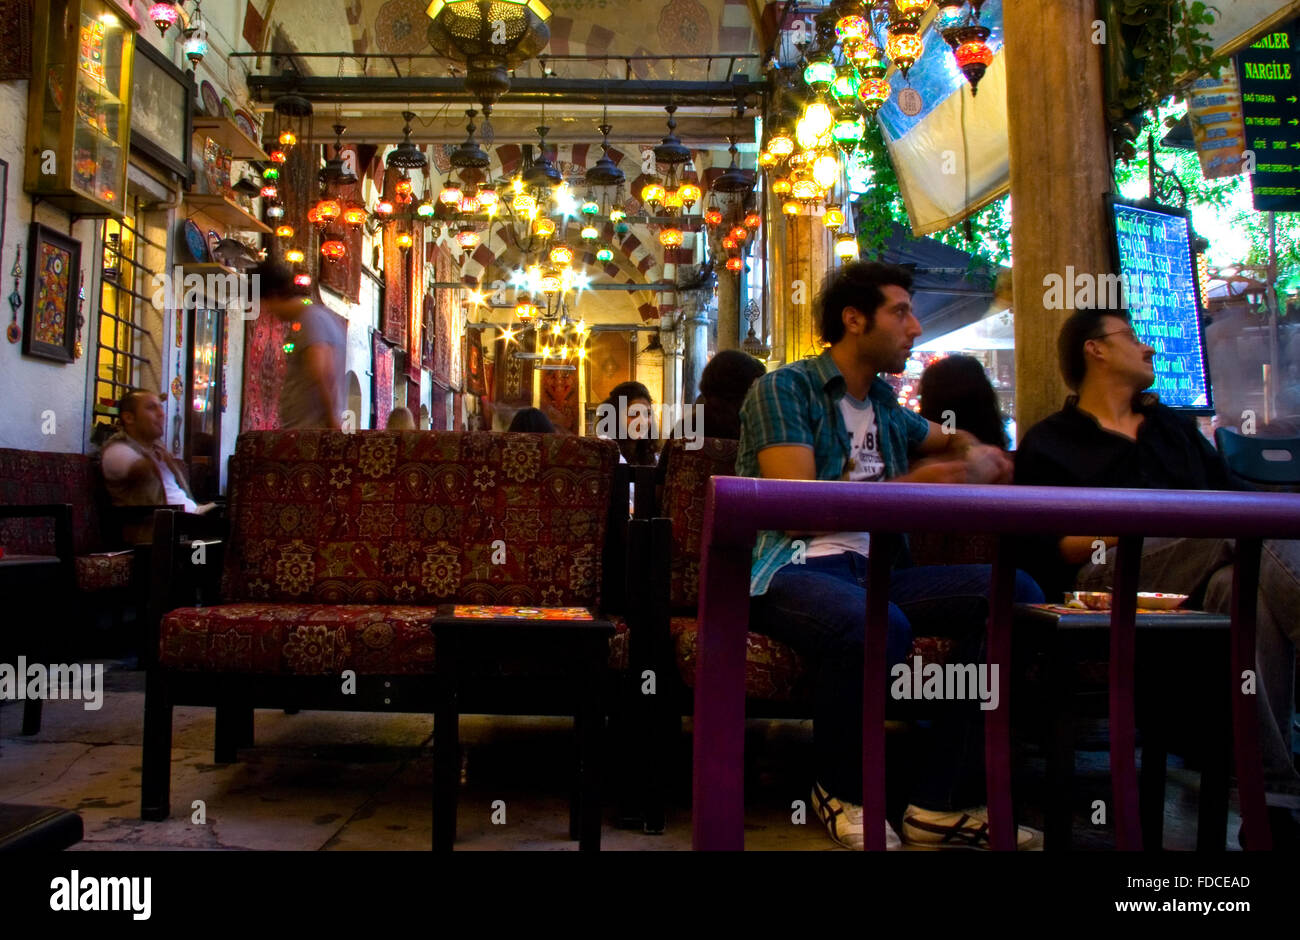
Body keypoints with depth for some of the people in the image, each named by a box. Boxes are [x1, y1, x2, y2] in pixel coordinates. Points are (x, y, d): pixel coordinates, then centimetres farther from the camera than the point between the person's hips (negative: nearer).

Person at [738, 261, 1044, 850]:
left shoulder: (883, 403, 20)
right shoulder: (783, 390, -2)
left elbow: (946, 439, 40)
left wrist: (974, 453, 15)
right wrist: (911, 485, -13)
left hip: (867, 569, 8)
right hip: (785, 572, -7)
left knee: (1015, 594, -8)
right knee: (879, 626, -38)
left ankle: (941, 803, -10)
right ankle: (839, 794, -8)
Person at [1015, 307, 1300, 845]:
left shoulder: (1174, 428, 35)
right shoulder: (1049, 445, 15)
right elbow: (1040, 550, 1)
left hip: (1199, 581, 5)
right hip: (1106, 581, -4)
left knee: (1244, 585, -34)